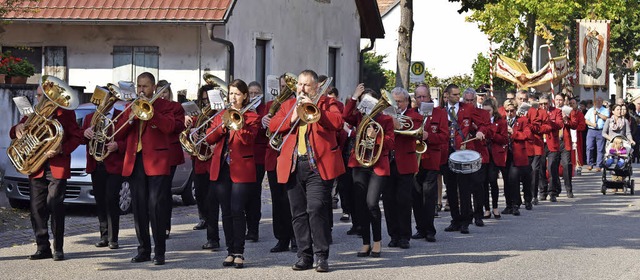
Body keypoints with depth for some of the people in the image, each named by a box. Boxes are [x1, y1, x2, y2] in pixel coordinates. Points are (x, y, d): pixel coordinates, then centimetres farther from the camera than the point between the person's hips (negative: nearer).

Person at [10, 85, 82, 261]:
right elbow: (15, 134, 14)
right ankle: (43, 248, 7)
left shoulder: (66, 113, 6)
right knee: (37, 209, 0)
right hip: (36, 169, 4)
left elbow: (76, 137, 0)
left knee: (55, 208, -8)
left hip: (57, 167, -4)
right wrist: (17, 129, -10)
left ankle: (58, 249, -2)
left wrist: (61, 149, -16)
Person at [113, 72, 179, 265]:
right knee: (139, 209, 6)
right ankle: (144, 251, 13)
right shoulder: (130, 108, 17)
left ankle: (159, 252, -5)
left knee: (156, 207, -8)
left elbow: (169, 127, -15)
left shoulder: (164, 106, 4)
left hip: (156, 162, -5)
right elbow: (118, 135, 10)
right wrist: (130, 119, -7)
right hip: (134, 162, 5)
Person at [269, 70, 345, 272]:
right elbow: (273, 126, 7)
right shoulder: (288, 105, 20)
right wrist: (291, 118, -9)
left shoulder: (327, 103, 9)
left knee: (316, 209, -13)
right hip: (293, 166, 4)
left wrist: (314, 108, -14)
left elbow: (338, 122, -9)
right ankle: (304, 256, 11)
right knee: (298, 213, 5)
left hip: (318, 166, -4)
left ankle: (321, 256, -9)